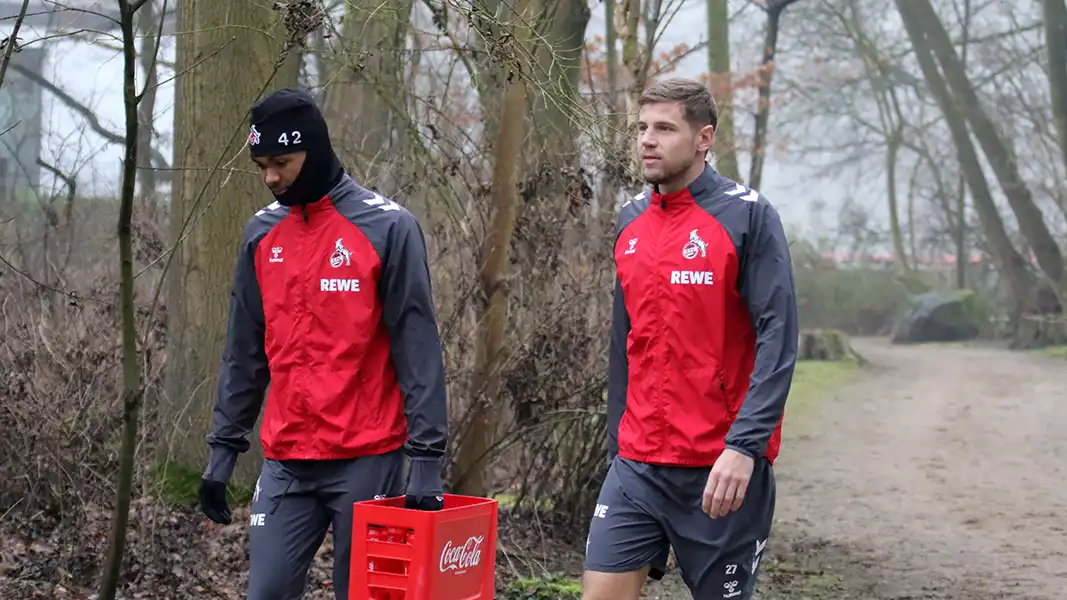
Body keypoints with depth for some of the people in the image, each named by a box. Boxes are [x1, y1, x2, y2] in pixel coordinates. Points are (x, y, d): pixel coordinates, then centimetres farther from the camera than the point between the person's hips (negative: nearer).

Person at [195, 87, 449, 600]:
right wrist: (223, 446, 12)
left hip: (368, 460, -5)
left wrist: (426, 456, -13)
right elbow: (245, 351, 15)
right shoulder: (262, 235, 9)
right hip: (285, 465, 5)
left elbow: (417, 346, -9)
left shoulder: (387, 226, -7)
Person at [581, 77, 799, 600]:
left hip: (722, 468, -5)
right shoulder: (630, 222, 11)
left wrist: (743, 446, -22)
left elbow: (777, 339, -14)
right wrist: (618, 447, 16)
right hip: (638, 466, 5)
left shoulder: (747, 216, -7)